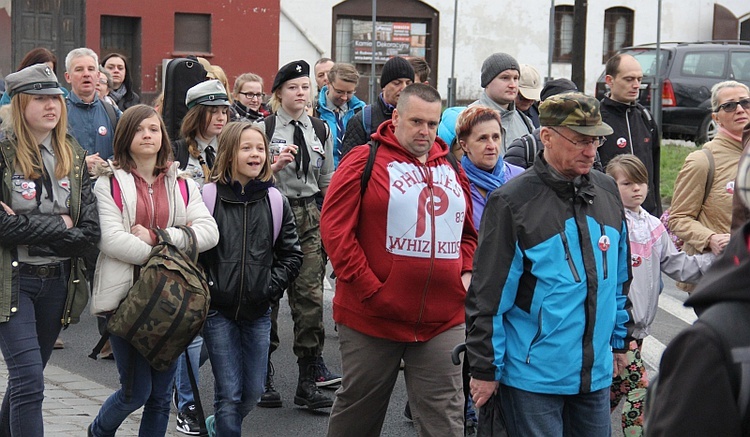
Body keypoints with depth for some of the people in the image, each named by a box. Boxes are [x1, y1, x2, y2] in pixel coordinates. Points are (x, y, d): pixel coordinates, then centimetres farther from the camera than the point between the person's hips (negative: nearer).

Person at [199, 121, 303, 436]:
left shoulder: (274, 201, 4)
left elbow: (291, 254, 10)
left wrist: (272, 286, -2)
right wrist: (205, 286, -9)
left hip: (258, 311, 4)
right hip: (219, 309, -4)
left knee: (253, 391, 11)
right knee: (230, 394, -5)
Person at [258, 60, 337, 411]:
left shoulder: (321, 131, 11)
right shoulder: (263, 128, -1)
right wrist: (276, 164, -18)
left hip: (308, 216, 3)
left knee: (311, 297, -2)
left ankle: (308, 382, 4)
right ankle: (263, 378, 13)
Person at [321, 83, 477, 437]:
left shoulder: (453, 170, 12)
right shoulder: (364, 162, -5)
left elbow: (469, 234, 22)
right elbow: (335, 228, -10)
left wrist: (466, 273, 4)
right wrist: (369, 288, -14)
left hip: (443, 323, 4)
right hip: (372, 316, -3)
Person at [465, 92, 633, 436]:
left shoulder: (607, 191, 7)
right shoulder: (512, 201, -12)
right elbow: (488, 294, -10)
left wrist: (620, 339, 19)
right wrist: (485, 369, -9)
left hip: (597, 372, 6)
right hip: (533, 375, -6)